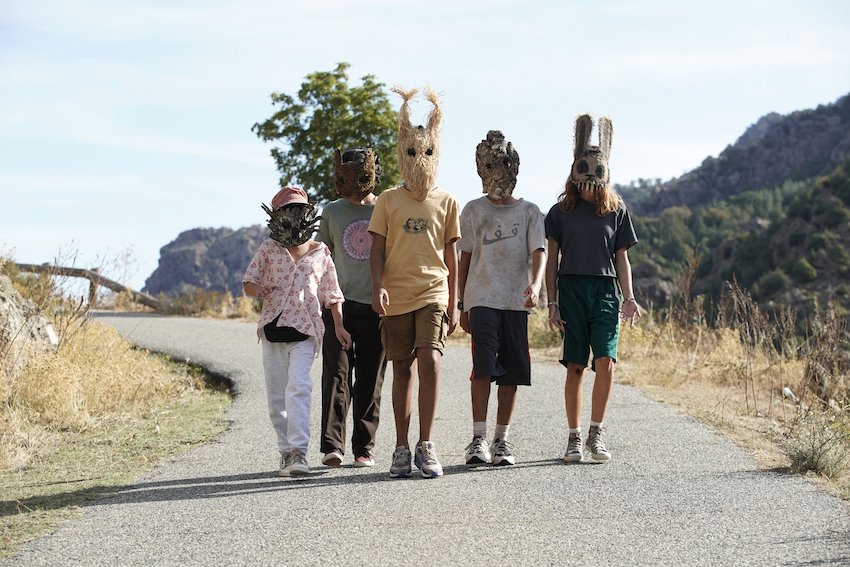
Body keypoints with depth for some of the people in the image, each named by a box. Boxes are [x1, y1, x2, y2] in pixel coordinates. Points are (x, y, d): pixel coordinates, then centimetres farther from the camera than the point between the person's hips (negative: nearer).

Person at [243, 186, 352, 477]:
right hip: (272, 329, 3)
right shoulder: (269, 249, 6)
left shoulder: (320, 253, 6)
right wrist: (260, 290, -15)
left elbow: (332, 294, 13)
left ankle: (298, 451, -24)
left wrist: (339, 326, 12)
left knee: (298, 387, -19)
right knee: (276, 395, 6)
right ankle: (287, 451, 17)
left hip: (305, 330, -2)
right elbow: (248, 283, 8)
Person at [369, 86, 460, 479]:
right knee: (402, 369, 6)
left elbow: (451, 257, 11)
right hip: (395, 296, 1)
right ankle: (402, 449, 13)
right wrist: (377, 286, -13)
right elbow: (377, 249, 3)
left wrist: (453, 304, 10)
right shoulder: (388, 200, 5)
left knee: (430, 361, -16)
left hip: (433, 294, 0)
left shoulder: (446, 203, 7)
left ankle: (426, 445, -9)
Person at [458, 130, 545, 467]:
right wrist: (462, 306, 8)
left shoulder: (529, 212, 8)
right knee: (483, 366, -14)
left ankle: (501, 440, 10)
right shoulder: (473, 211, 10)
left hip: (516, 301, 1)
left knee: (512, 373, 2)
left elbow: (539, 252, -4)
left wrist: (535, 284, -23)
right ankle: (478, 440, -12)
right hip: (482, 299, -1)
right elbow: (465, 259, 12)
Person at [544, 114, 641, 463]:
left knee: (605, 360, -14)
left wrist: (629, 297, 2)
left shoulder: (616, 210, 10)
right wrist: (552, 303, 1)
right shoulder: (562, 211, 7)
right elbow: (552, 260, 8)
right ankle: (574, 438, 5)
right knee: (575, 366, -2)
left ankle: (596, 434, -3)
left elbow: (622, 257, 12)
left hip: (606, 290, 1)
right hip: (572, 289, 0)